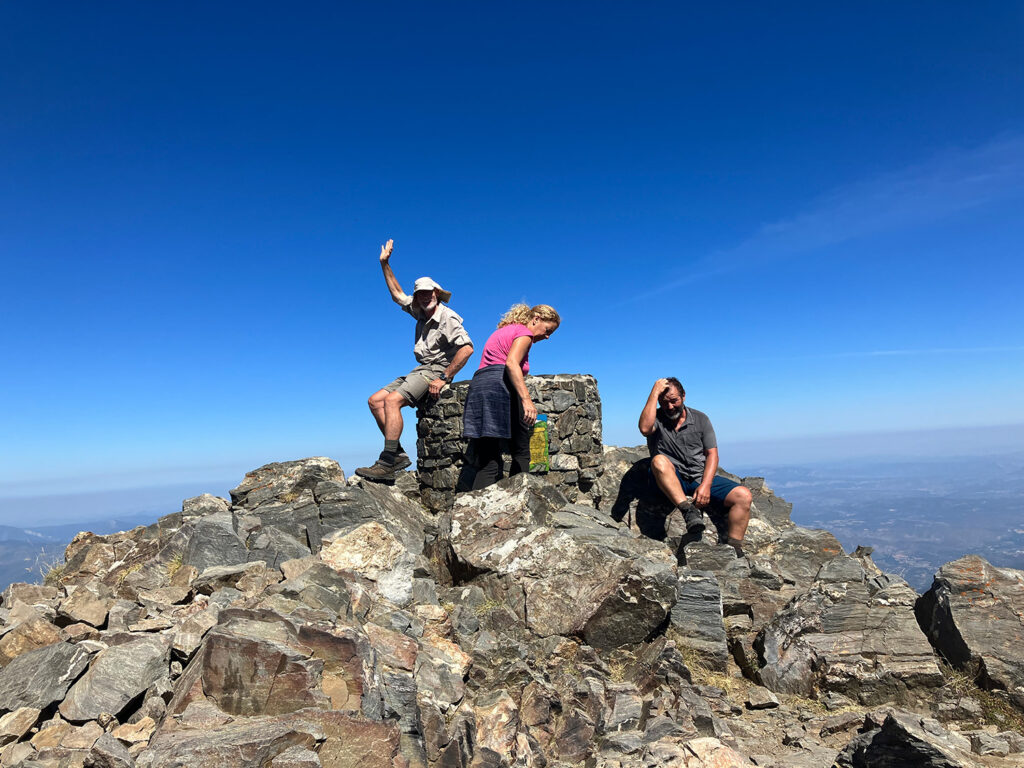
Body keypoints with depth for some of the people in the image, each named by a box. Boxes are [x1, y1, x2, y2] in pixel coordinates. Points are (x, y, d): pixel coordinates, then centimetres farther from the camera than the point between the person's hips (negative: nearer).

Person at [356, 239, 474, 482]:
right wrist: (385, 264, 27)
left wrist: (444, 378, -24)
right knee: (375, 400, 0)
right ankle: (398, 454, -10)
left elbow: (467, 347, -23)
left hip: (436, 370, -10)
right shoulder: (421, 313, 16)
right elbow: (398, 295, 31)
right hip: (419, 371, 10)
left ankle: (387, 464, -32)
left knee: (392, 400, -28)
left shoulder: (448, 318, -10)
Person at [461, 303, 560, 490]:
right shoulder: (524, 332, 4)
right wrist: (526, 399, -25)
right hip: (500, 385, -8)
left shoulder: (503, 330, 31)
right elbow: (511, 363, -16)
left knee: (487, 461, -1)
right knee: (521, 453, 3)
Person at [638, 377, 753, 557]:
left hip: (701, 478, 3)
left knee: (744, 496, -17)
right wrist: (655, 392, -17)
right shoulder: (656, 418, 3)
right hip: (671, 482, -3)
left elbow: (712, 454, 5)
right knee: (659, 460, -35)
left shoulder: (700, 419, 11)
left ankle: (734, 549, -17)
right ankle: (688, 512, -42)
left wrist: (705, 485, -12)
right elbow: (645, 428, -24)